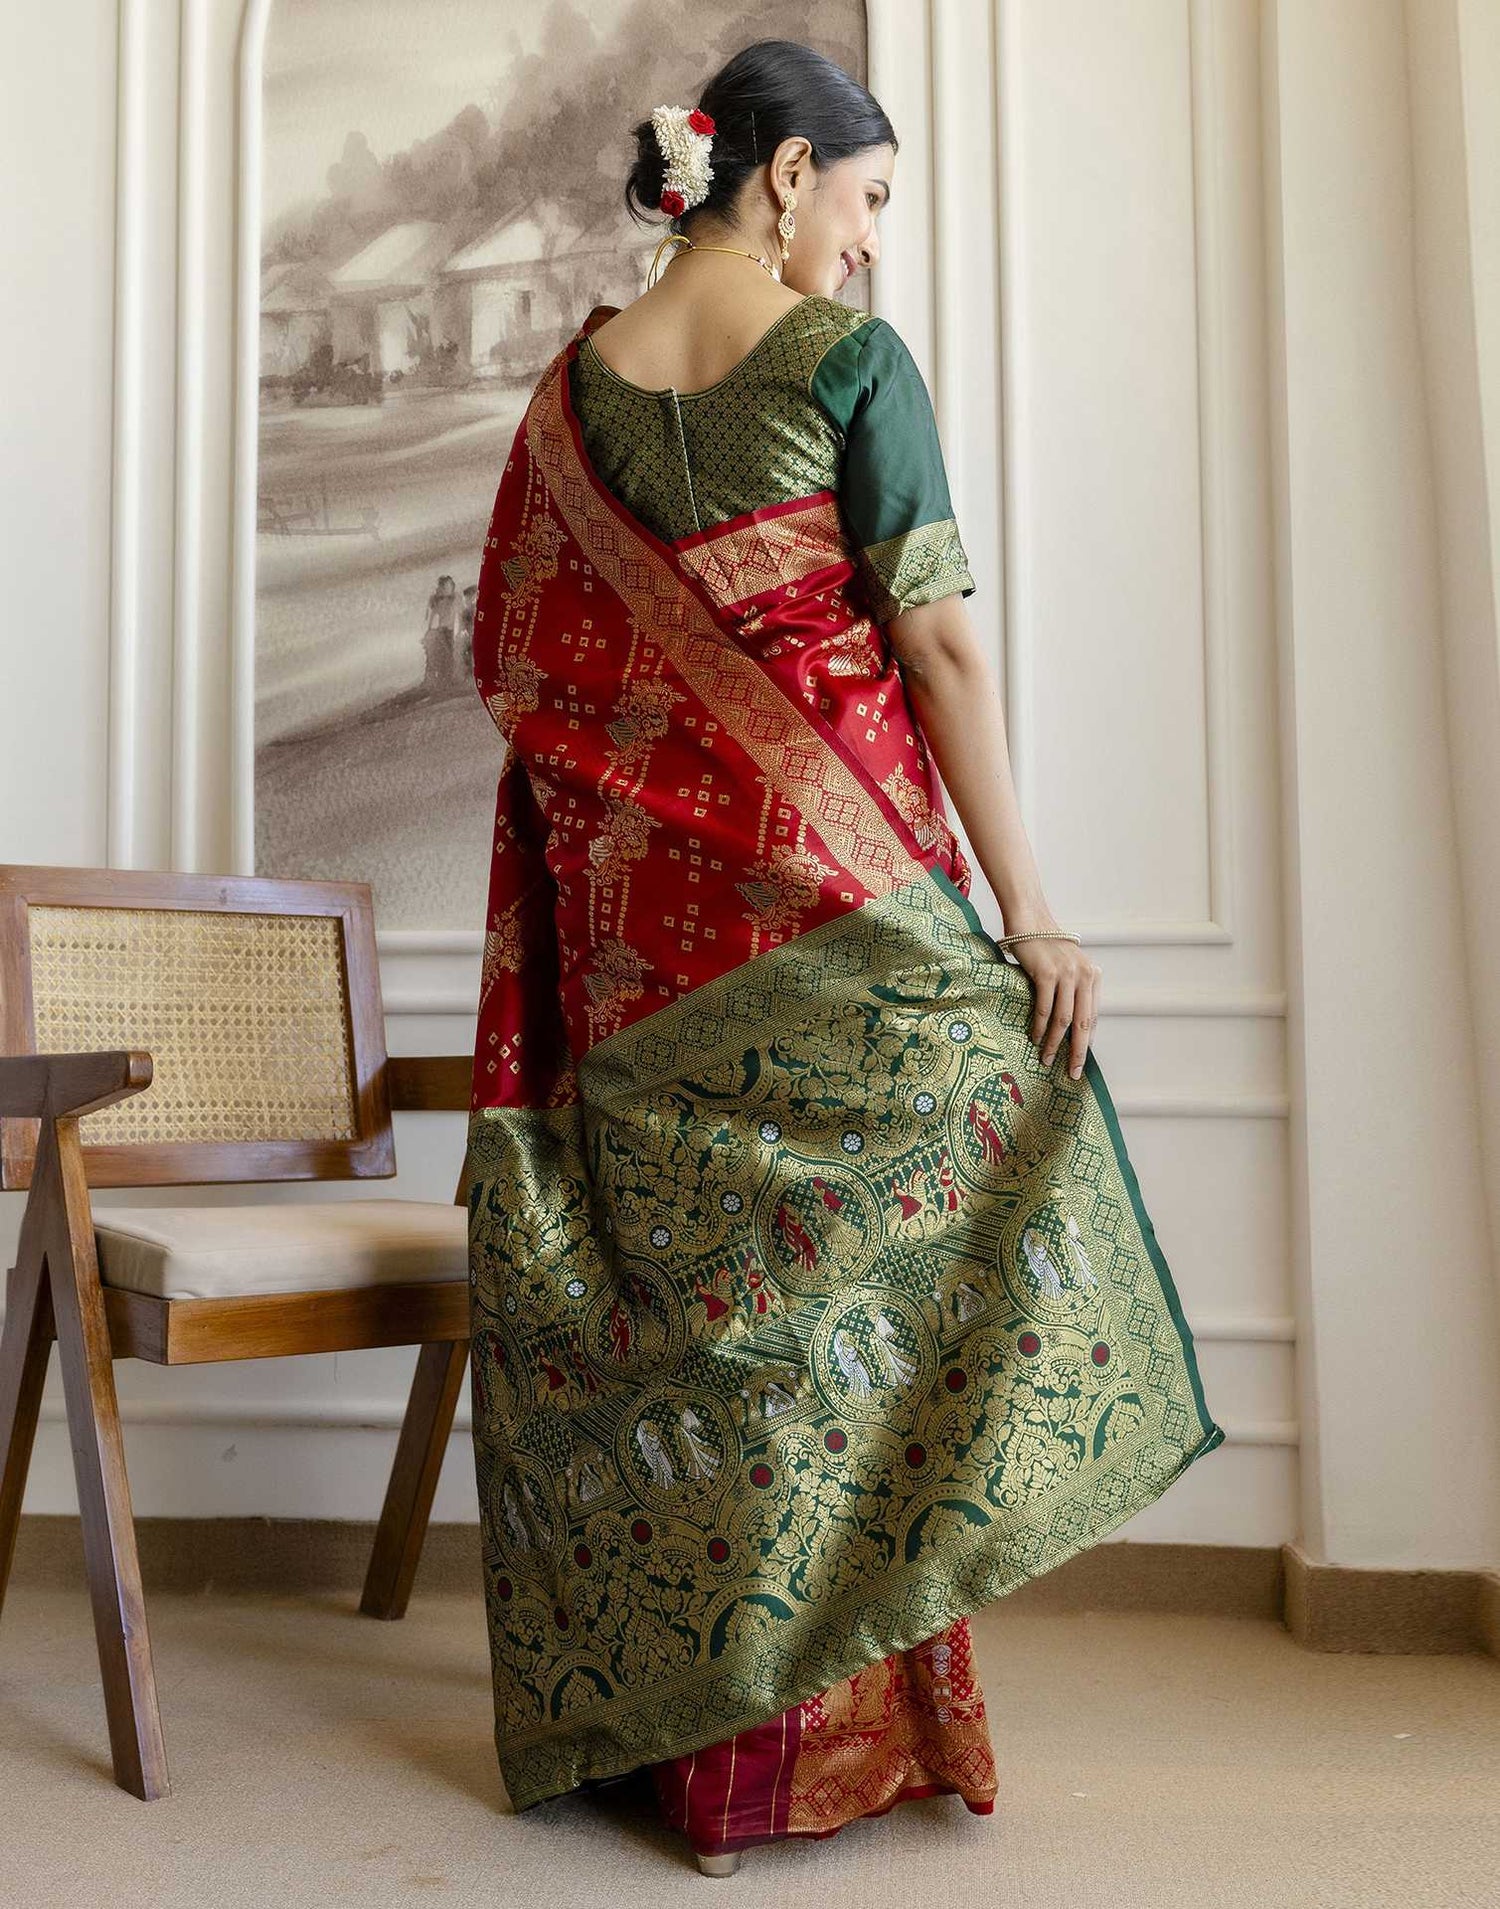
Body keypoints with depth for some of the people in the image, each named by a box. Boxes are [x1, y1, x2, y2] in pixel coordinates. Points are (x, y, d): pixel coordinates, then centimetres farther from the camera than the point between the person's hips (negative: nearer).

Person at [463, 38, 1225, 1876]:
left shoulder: (571, 389, 9)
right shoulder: (850, 361, -7)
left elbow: (515, 665, 11)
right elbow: (936, 642, -12)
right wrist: (1028, 905, -11)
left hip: (643, 925, 5)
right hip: (846, 904, -5)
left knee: (698, 1300, 11)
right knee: (859, 1281, 7)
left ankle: (696, 1736, 23)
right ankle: (836, 1731, 18)